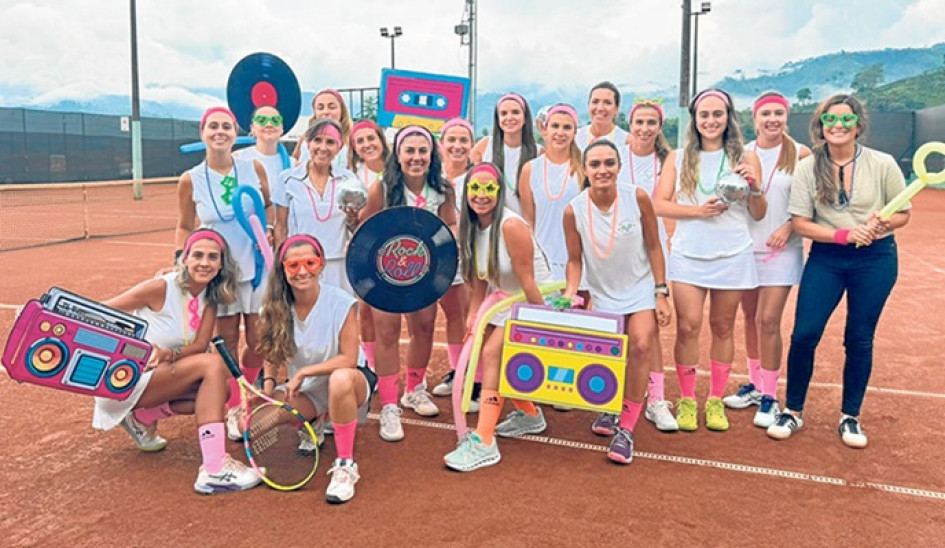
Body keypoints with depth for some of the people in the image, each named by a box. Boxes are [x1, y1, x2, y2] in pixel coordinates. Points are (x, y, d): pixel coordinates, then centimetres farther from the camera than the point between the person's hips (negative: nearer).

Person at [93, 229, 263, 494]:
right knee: (213, 365, -26)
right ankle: (214, 469, -36)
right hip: (125, 379, -7)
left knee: (222, 387, -9)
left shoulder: (210, 296, 0)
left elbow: (200, 344, -10)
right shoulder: (160, 288, -18)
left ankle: (142, 418, 9)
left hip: (162, 372, 7)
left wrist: (168, 354, -28)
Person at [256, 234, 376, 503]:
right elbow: (274, 355, 3)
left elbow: (349, 359, -19)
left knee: (340, 379, -41)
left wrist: (303, 372, -21)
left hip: (349, 383, -4)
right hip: (304, 390, 5)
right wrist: (269, 382, -16)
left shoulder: (341, 303, -19)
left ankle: (345, 465, -22)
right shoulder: (279, 307, -7)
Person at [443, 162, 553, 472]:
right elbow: (478, 277, 4)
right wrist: (474, 315, -2)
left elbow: (527, 282, -23)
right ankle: (529, 415, 35)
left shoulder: (511, 226, -26)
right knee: (494, 357, 10)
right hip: (503, 300, 8)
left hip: (532, 301, -8)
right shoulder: (470, 226, -1)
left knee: (493, 354, -18)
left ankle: (484, 443, -15)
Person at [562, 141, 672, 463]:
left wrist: (661, 294, -7)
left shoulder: (637, 198, -15)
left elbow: (654, 247, -6)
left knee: (641, 345, -21)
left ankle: (626, 429, -8)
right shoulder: (574, 211, -15)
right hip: (603, 294, 1)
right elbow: (575, 260, -4)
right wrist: (570, 292, -21)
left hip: (641, 290, -1)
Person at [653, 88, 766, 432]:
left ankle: (716, 400, 20)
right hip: (689, 255, 0)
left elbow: (758, 214, 7)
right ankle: (686, 400, 10)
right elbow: (660, 205, -1)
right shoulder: (678, 158, 7)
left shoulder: (745, 157, 7)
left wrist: (754, 187, -13)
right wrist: (699, 211, -14)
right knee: (688, 327, -4)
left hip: (732, 256, 0)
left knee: (722, 328, 8)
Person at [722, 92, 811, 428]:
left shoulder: (800, 154, -3)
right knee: (750, 317, 11)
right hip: (745, 246, 3)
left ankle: (769, 396, 6)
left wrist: (790, 225, -16)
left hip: (781, 249, -3)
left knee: (768, 321, -7)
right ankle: (755, 384, 26)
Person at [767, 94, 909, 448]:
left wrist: (881, 225, -18)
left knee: (859, 339, 7)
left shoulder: (883, 164, -3)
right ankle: (793, 411, 12)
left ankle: (850, 417, 24)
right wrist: (844, 235, -19)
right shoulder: (808, 167, -3)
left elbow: (903, 214, 4)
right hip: (825, 258, 0)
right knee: (804, 333, -6)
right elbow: (800, 223, -5)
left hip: (875, 259, 0)